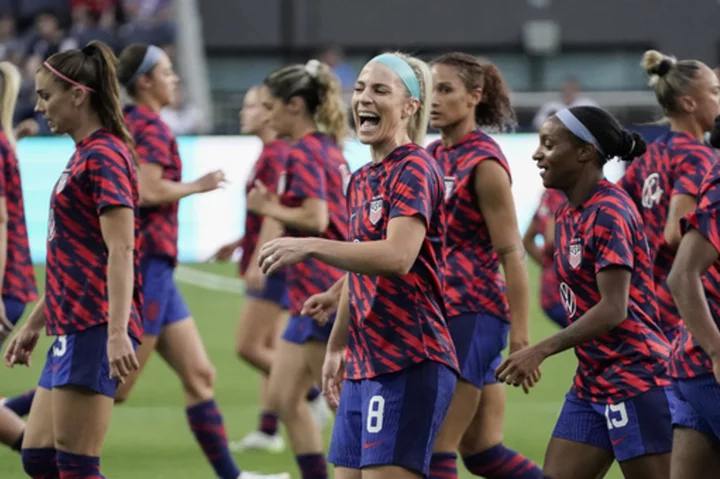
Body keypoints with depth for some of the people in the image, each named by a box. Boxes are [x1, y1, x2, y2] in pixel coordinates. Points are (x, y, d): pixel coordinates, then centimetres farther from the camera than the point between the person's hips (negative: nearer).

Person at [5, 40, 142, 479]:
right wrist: (35, 323, 29)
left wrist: (118, 333, -29)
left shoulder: (104, 156, -12)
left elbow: (120, 250, -21)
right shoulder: (84, 155, 19)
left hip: (95, 328, -10)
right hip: (72, 327, 10)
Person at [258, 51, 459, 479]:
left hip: (409, 364, -9)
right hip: (364, 365, 9)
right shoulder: (361, 181, 16)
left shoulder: (415, 169, -11)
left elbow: (397, 256, -26)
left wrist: (311, 247, -26)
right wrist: (336, 347, 28)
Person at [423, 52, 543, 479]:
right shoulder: (433, 157, 11)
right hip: (440, 312, 8)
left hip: (472, 315, -8)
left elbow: (512, 254, -14)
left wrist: (521, 338, -18)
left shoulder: (484, 163, -12)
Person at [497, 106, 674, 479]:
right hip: (591, 382, 9)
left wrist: (541, 351, -22)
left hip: (635, 380, -9)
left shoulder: (609, 213, -16)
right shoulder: (567, 214, 11)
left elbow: (613, 309, -22)